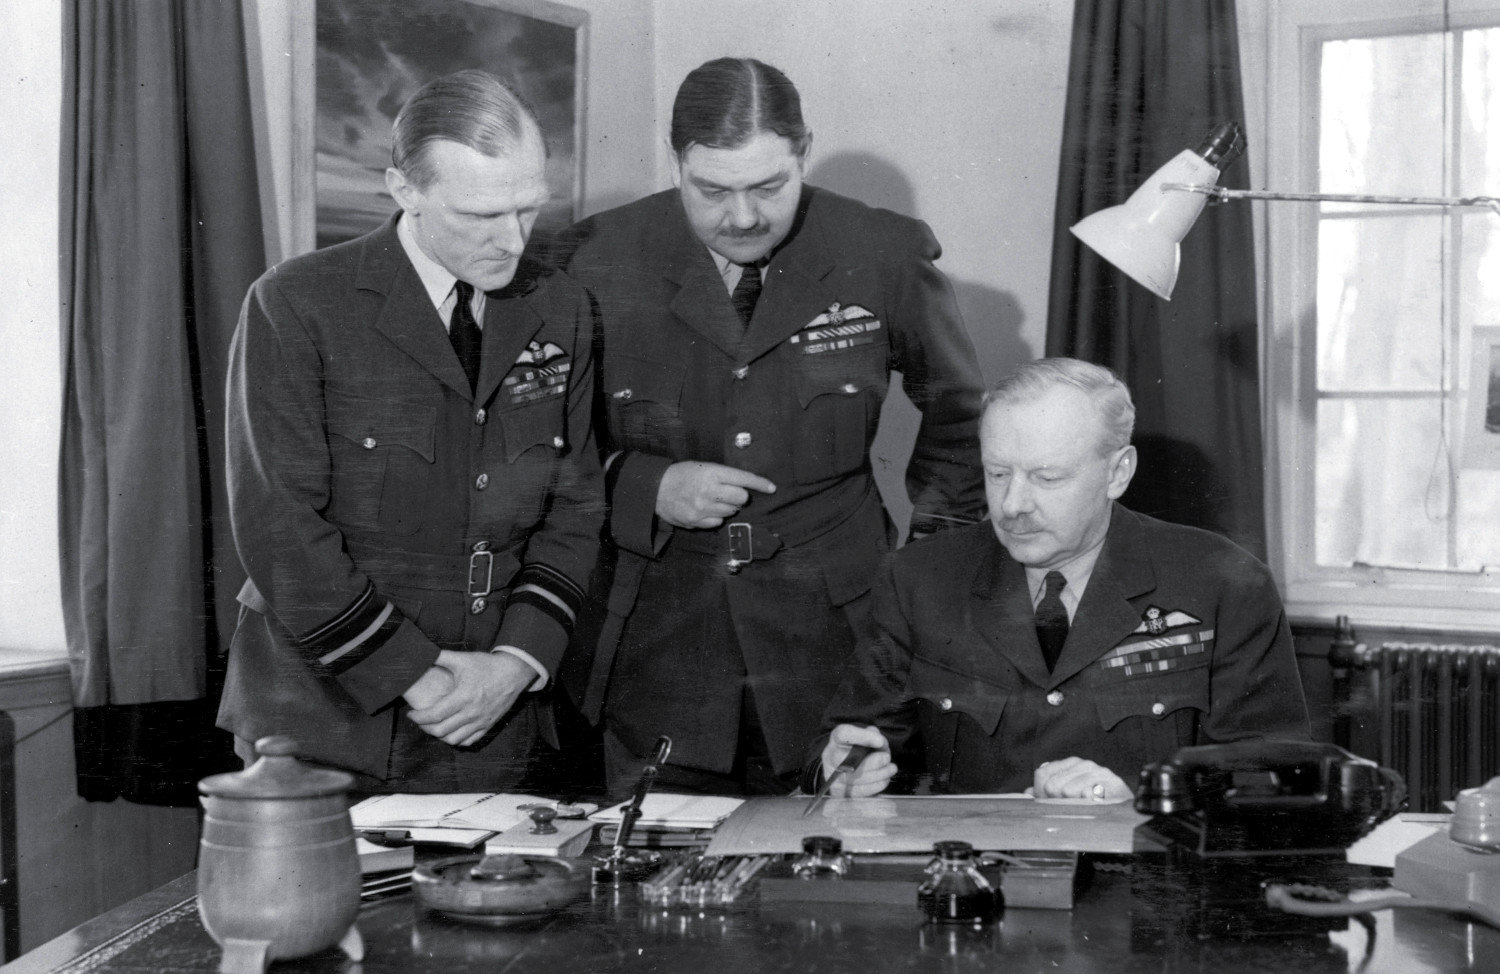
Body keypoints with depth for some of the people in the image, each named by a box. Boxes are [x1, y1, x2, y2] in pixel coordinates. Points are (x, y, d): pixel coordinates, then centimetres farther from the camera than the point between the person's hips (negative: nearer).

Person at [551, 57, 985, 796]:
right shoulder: (599, 262, -5)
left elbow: (957, 410, 14)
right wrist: (646, 486, -12)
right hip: (655, 645, 0)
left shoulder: (888, 256, -3)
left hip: (833, 639, 0)